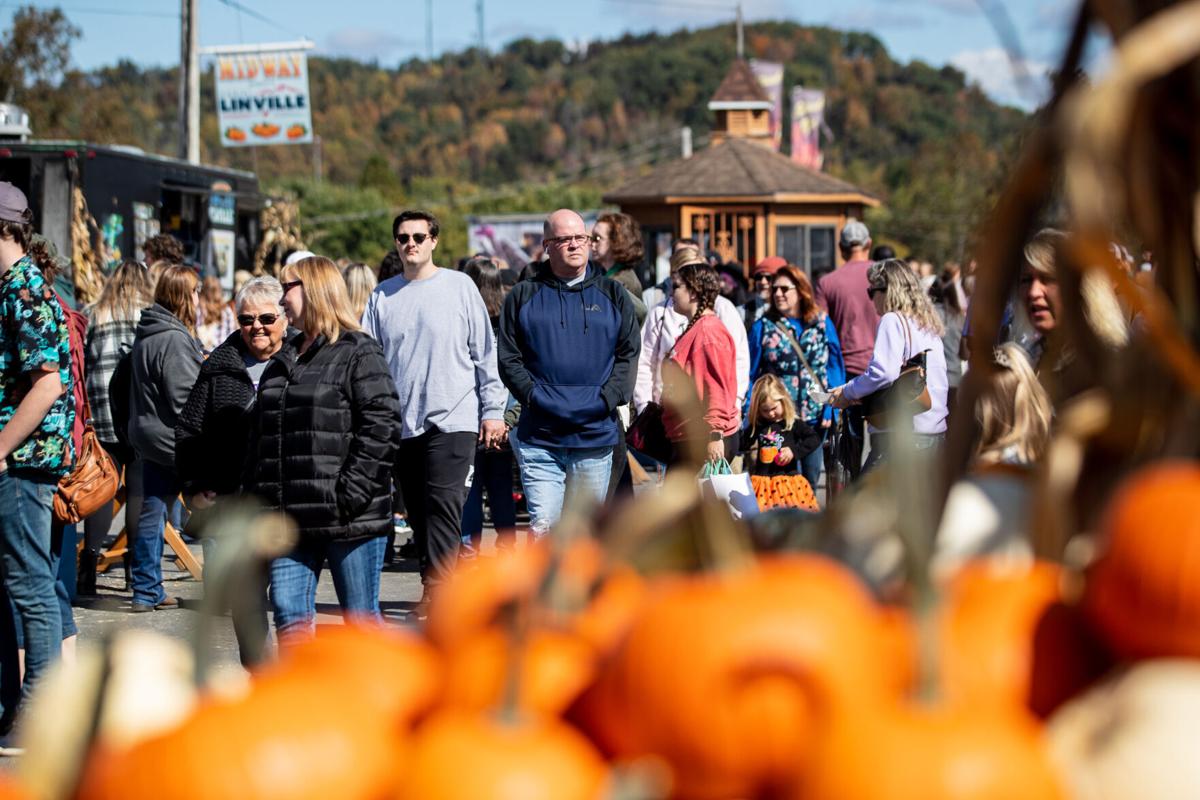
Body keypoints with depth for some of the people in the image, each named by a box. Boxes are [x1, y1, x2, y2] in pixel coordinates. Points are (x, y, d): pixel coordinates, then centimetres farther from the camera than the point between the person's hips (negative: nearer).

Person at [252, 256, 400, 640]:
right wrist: (257, 497, 12)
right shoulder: (283, 360, 19)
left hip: (349, 520, -7)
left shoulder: (358, 354, -4)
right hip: (290, 520, 7)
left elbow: (381, 425, -13)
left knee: (361, 618, 2)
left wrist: (351, 492, -18)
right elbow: (262, 436, 22)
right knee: (289, 612, 2)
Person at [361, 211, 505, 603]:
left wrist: (493, 410, 2)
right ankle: (442, 589, 15)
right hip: (401, 423, 4)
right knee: (418, 511, 7)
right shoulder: (382, 296, 10)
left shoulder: (460, 286, 3)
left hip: (453, 420, -4)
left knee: (443, 505, -14)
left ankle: (435, 589, -17)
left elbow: (485, 352, 5)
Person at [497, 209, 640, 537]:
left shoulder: (613, 294, 10)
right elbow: (508, 358, 5)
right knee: (543, 528, -10)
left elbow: (629, 353, 7)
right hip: (539, 437, -1)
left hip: (596, 436, 2)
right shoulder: (523, 296, 7)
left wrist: (608, 398, -7)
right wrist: (533, 396, -10)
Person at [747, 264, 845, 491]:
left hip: (814, 415, 2)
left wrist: (830, 409, -7)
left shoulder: (821, 322, 3)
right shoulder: (763, 327, 1)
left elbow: (834, 368, 3)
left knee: (811, 480, 11)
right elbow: (751, 374, 1)